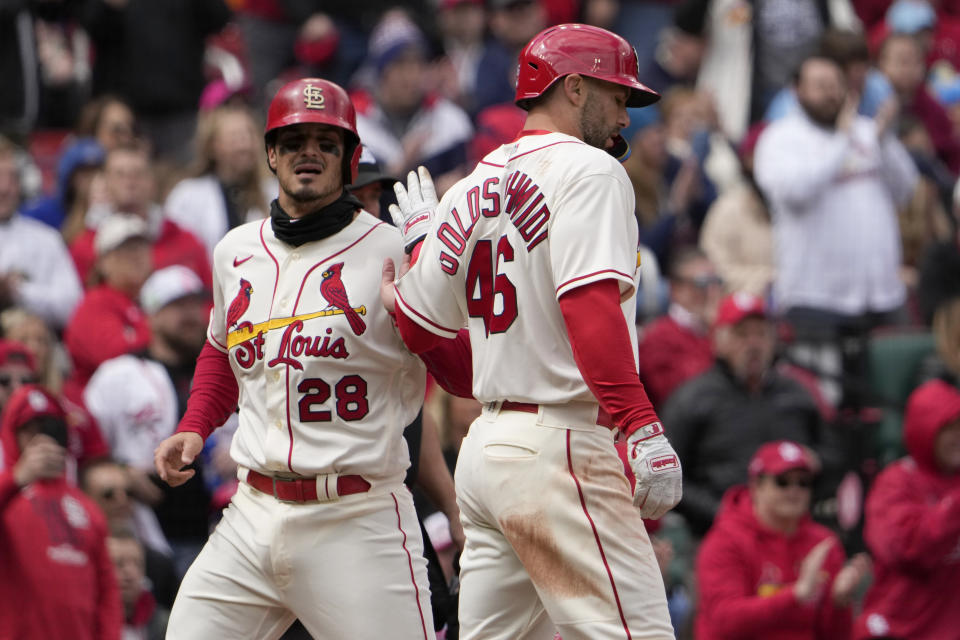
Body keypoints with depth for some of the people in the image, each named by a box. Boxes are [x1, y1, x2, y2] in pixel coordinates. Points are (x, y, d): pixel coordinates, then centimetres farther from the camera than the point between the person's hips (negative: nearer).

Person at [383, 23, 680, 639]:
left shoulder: (471, 191, 17)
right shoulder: (587, 169, -6)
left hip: (485, 444, 9)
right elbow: (590, 306, -20)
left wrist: (422, 238, 37)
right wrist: (644, 428, -25)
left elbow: (416, 325, 18)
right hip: (562, 445, -9)